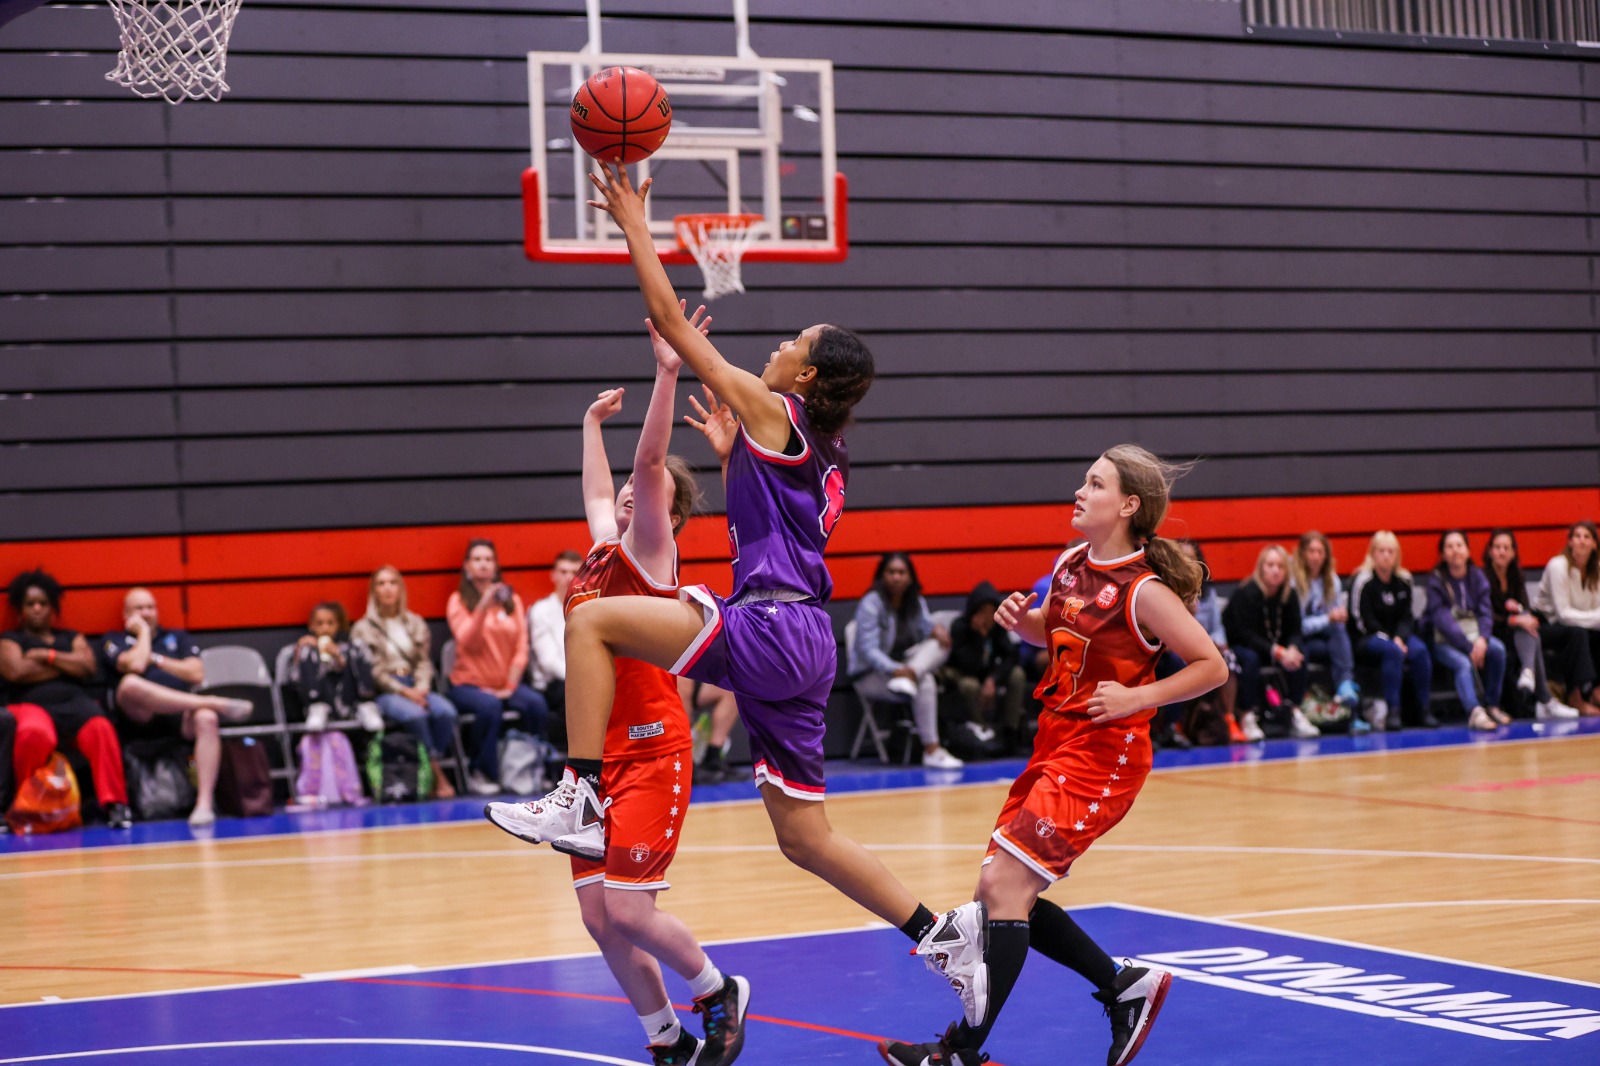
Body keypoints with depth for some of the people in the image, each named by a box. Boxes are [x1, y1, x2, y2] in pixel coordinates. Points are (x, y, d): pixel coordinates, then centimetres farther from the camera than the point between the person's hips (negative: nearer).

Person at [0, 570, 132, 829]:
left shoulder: (72, 638, 29)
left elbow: (88, 668, 9)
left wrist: (47, 656, 4)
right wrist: (67, 665, 6)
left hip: (75, 703, 2)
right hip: (33, 705, -2)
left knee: (101, 729, -36)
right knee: (34, 733, -42)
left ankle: (115, 804, -40)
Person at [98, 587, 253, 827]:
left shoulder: (177, 637, 28)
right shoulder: (113, 641, 19)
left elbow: (196, 675, 10)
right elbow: (135, 665, -5)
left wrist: (155, 658, 8)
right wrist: (143, 631, 10)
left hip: (180, 714, 2)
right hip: (140, 718, -2)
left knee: (206, 719, -36)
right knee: (130, 684, -37)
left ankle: (205, 803, -45)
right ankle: (215, 703, -32)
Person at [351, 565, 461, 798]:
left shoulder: (415, 623, 18)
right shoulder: (363, 628, 6)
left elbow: (424, 661, 11)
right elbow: (371, 670, -4)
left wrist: (422, 687, -11)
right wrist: (403, 691, -16)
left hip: (415, 688, 4)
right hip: (383, 692, -3)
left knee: (446, 711, -30)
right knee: (414, 714, -36)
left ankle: (430, 772, -17)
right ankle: (436, 775, -24)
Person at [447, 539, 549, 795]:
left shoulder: (512, 600, 11)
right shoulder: (459, 601, 2)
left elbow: (522, 647, 6)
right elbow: (468, 642, -14)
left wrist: (511, 685, -6)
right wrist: (483, 608, -27)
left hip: (506, 684, 3)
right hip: (469, 684, -3)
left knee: (536, 703, -27)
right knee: (489, 705, -35)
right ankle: (481, 774, -20)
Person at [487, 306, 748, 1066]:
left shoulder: (647, 551, -3)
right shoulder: (603, 551, 15)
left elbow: (648, 458, -17)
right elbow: (595, 489, 35)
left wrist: (667, 373, -24)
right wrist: (593, 423, 45)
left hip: (650, 753, -7)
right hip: (599, 755, 7)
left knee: (628, 909, -11)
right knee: (599, 917, 4)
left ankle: (720, 993, 14)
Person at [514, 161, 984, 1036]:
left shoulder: (770, 411, -2)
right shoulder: (823, 460, 21)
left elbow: (670, 319, 1)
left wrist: (633, 224, 9)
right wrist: (728, 454, 35)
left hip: (769, 629, -9)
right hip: (803, 644, 9)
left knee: (593, 621, -6)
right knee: (804, 837, 14)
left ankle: (579, 799, -11)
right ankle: (943, 934, 13)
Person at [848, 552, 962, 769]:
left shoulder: (917, 603, 7)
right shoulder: (871, 603, -14)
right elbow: (869, 649, -22)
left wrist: (936, 630, -30)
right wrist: (894, 670, -38)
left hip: (904, 667, 6)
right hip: (870, 676, -6)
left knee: (941, 643, -20)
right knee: (925, 683, -33)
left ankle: (909, 679, -45)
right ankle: (931, 751, -36)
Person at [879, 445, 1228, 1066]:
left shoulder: (1144, 591, -16)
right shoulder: (1070, 566, 6)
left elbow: (1212, 667, -12)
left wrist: (1138, 697, -19)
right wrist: (1021, 619, 4)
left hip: (1101, 755, -9)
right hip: (1054, 745, 9)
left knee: (1004, 885, -13)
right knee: (1002, 892, 9)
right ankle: (1124, 985, 22)